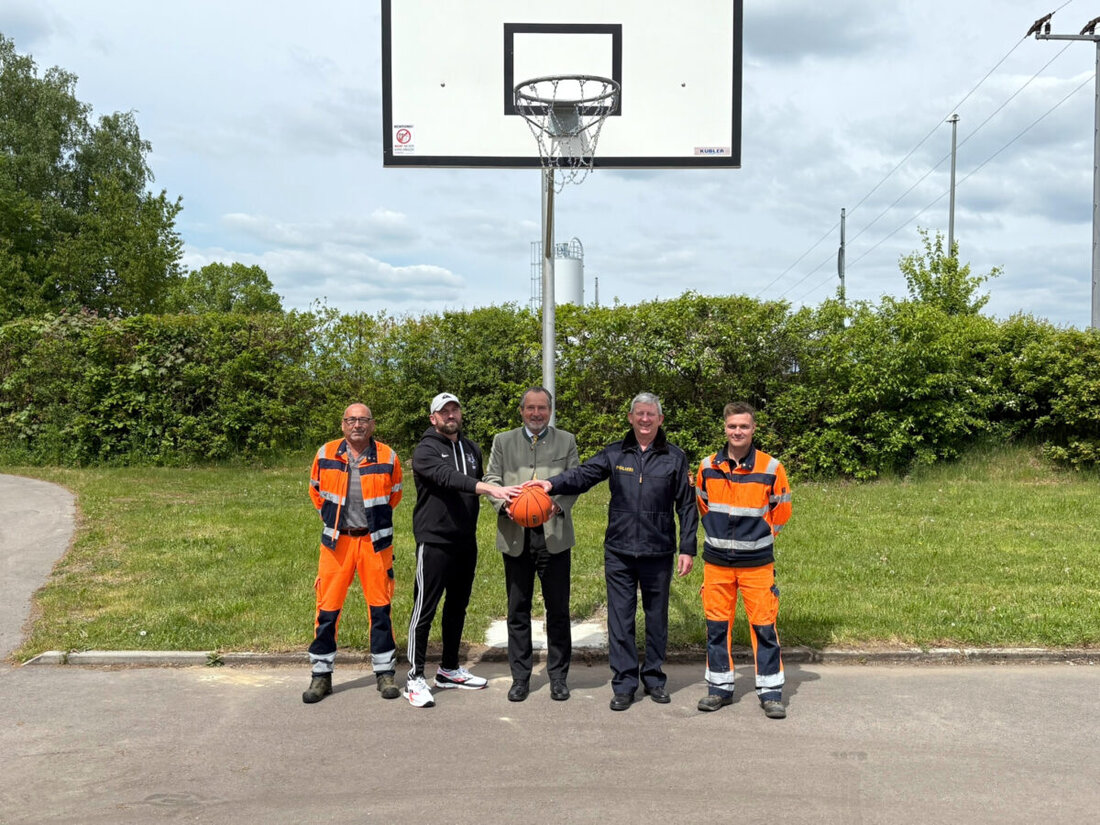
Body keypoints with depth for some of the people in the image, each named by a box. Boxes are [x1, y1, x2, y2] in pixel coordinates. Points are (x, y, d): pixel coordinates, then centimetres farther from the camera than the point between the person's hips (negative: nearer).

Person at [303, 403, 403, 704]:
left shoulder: (388, 457, -4)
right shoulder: (326, 454, -2)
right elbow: (316, 490, 16)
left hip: (375, 541, 0)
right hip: (337, 541, 1)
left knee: (380, 608, 5)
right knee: (327, 608, 3)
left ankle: (384, 673, 17)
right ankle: (321, 675, 16)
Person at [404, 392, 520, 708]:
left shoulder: (472, 449, 13)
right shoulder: (426, 450, -9)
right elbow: (448, 477, -27)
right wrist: (490, 488, -38)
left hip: (466, 541, 7)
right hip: (434, 541, -7)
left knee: (457, 606, 15)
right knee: (425, 608, -4)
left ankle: (449, 669, 28)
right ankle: (415, 677, 4)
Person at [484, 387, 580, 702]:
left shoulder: (566, 441, 10)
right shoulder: (503, 441, 12)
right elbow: (492, 480, 6)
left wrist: (558, 505, -15)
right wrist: (505, 505, -14)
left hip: (554, 534, -1)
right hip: (515, 536, 1)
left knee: (558, 609, 4)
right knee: (518, 610, 7)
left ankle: (558, 676, 16)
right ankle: (520, 677, 17)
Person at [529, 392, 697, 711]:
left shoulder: (674, 457, 2)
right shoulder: (614, 454, 5)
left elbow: (686, 506, 4)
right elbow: (583, 475, -8)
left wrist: (687, 548, 0)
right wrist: (552, 484, -27)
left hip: (658, 552, 0)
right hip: (619, 552, 1)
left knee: (656, 617, 11)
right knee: (620, 618, 3)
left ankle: (654, 678, 27)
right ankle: (624, 683, 14)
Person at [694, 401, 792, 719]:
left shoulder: (771, 468, -7)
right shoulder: (708, 466, 0)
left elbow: (782, 510, 6)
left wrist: (759, 536, 8)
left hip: (757, 562, -2)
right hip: (717, 561, 3)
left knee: (764, 626, 0)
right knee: (716, 625, 8)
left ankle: (771, 692, 11)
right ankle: (720, 687, 21)